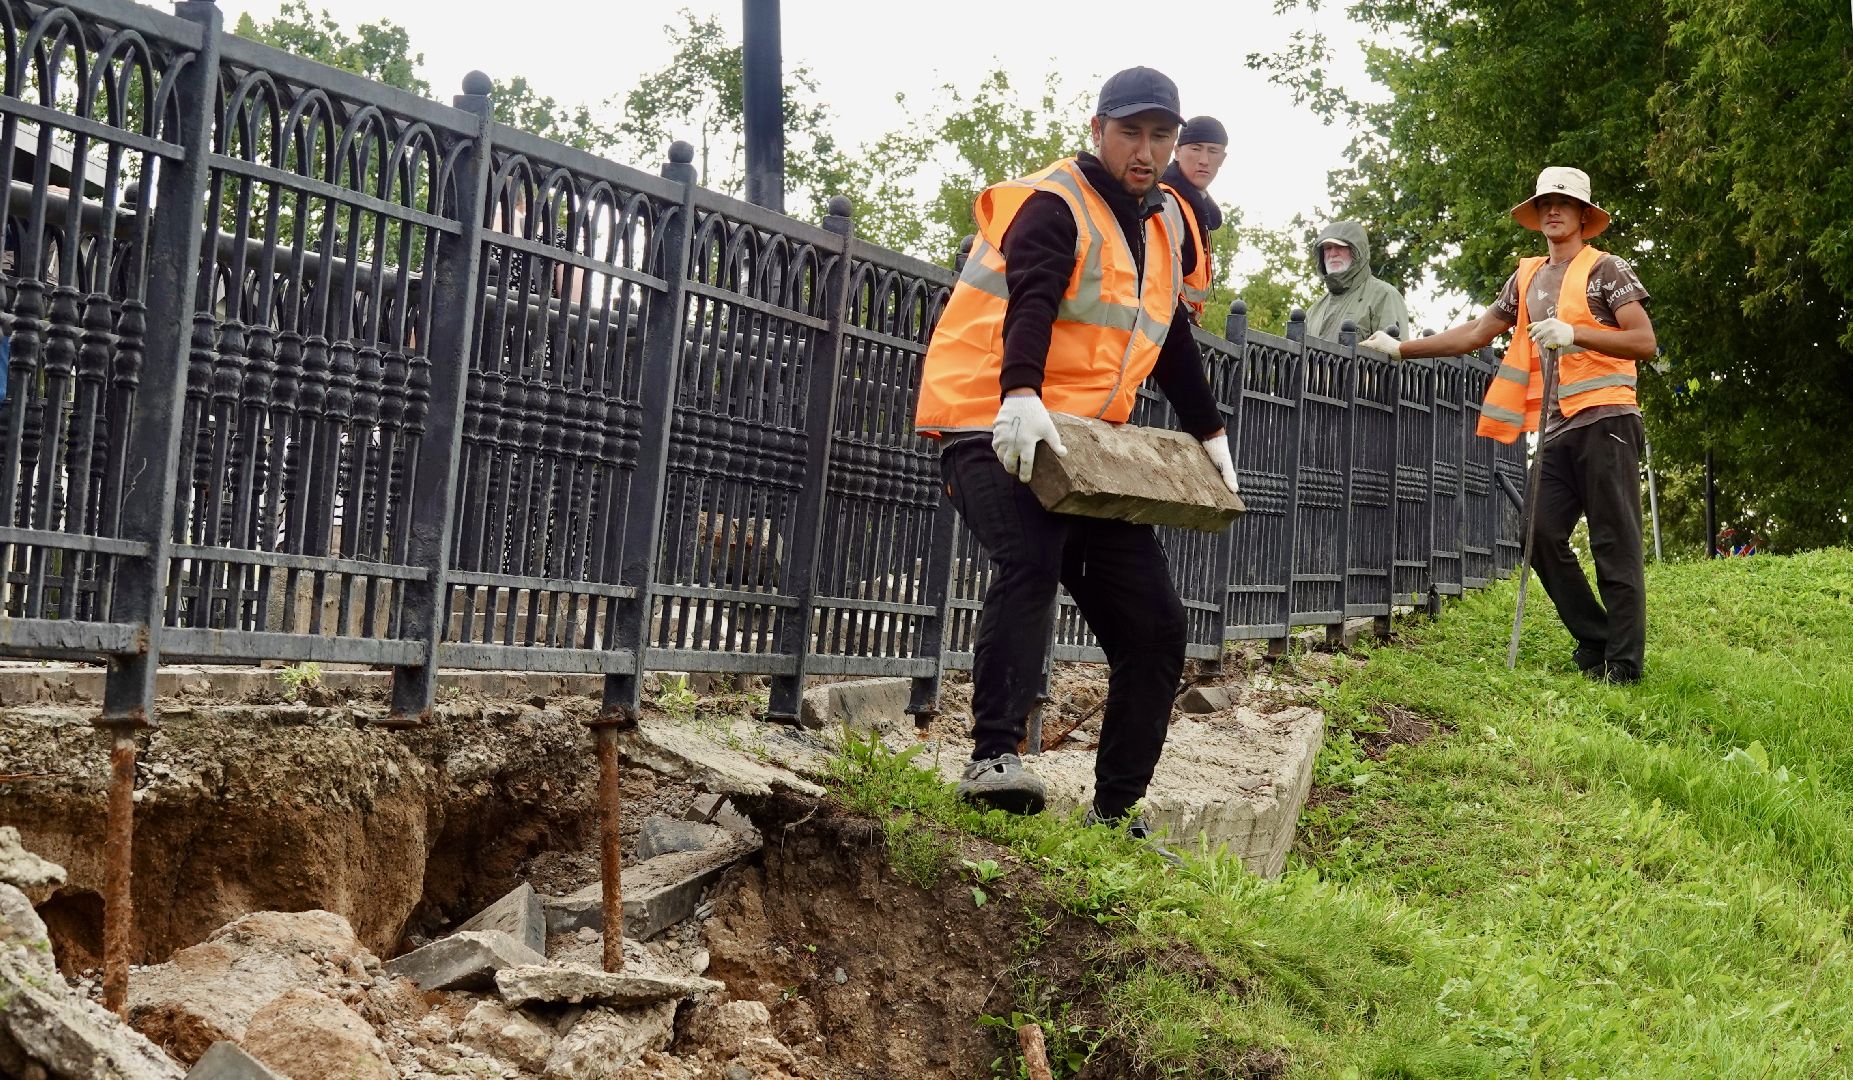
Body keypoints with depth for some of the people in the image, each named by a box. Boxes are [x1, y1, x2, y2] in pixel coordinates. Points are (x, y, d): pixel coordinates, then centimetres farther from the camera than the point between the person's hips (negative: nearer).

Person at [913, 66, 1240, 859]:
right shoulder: (1054, 207, -9)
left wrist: (1209, 435, 27)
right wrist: (1021, 398, -43)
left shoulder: (1165, 223, 16)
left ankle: (1115, 813, 11)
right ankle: (993, 758, -38)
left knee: (1153, 623, 3)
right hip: (997, 428, -8)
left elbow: (1171, 338, 29)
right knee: (1029, 561, -34)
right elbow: (1028, 305, -27)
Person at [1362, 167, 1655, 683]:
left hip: (1604, 421, -7)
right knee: (1544, 538, -1)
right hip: (1556, 428, 7)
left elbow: (1644, 342, -8)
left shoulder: (1606, 270, 1)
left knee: (1614, 543, -7)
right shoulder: (1526, 279, 19)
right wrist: (1401, 348, 17)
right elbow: (1475, 334, 21)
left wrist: (1574, 333, -20)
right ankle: (1595, 642, 10)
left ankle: (1623, 661, -5)